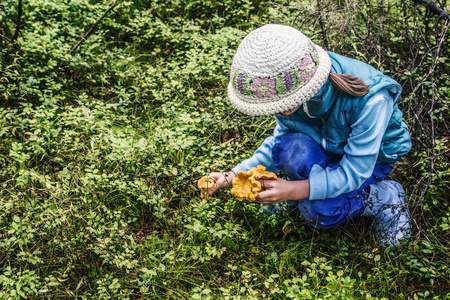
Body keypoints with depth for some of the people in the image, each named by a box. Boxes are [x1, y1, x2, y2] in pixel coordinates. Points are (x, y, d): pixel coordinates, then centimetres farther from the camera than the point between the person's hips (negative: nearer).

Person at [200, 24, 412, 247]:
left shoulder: (370, 100, -40)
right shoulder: (292, 85, -25)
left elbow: (355, 172, -31)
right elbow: (280, 139, -9)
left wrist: (294, 191, -42)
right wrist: (234, 176, -21)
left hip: (373, 154, -4)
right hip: (324, 143, 4)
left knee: (319, 212, -26)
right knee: (291, 148, -32)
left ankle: (387, 197, 0)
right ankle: (300, 184, 3)